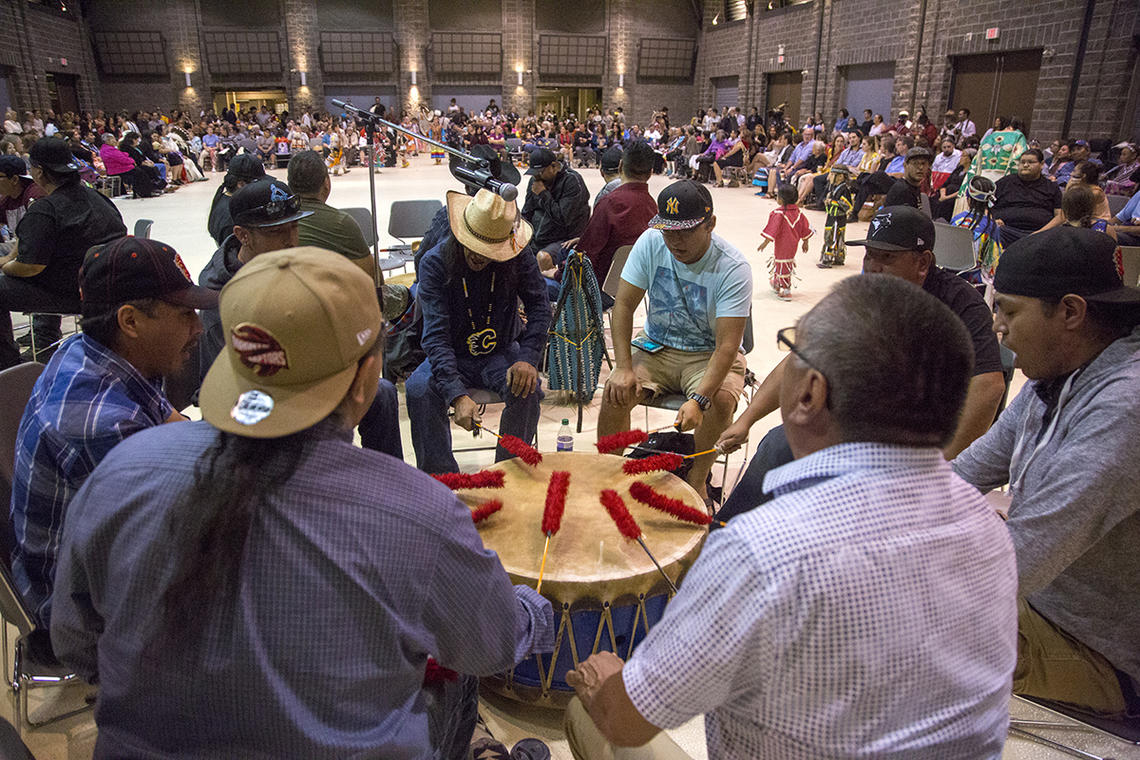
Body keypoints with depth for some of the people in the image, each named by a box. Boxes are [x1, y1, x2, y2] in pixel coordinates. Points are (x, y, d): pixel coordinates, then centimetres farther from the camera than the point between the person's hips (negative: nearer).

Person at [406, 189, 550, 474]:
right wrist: (458, 395, -38)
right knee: (418, 389, -29)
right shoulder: (435, 262, -18)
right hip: (453, 357, 0)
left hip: (502, 352, 1)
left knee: (527, 388, -29)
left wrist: (527, 359, -27)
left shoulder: (519, 258, -12)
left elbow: (539, 308, -8)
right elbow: (436, 335, -25)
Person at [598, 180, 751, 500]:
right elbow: (624, 305, -9)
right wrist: (623, 367, -21)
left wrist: (699, 399, -40)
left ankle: (696, 480, -7)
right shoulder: (651, 243, -12)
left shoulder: (733, 268, -22)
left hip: (709, 353, -2)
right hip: (656, 346, 3)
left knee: (721, 400, -31)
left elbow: (727, 345, -26)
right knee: (615, 392, -21)